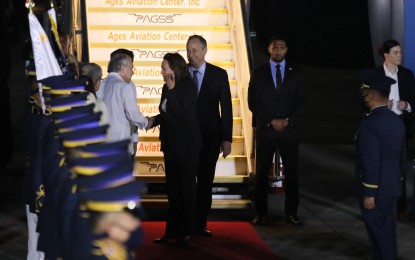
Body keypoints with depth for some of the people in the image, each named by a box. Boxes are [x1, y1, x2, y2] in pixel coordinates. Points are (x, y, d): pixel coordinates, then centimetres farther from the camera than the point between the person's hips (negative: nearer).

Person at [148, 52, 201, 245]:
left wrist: (171, 90, -21)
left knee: (186, 187, 1)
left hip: (187, 144, -8)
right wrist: (154, 120, 1)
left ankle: (187, 230, 10)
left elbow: (179, 112, -23)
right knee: (172, 188, 10)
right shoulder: (167, 87, 8)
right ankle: (173, 230, 15)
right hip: (171, 143, 8)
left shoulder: (188, 86, -13)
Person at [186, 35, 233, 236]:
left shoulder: (218, 74, 1)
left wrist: (227, 139, -3)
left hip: (209, 137, 0)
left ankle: (201, 224, 14)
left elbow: (226, 107, 1)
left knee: (205, 182, 5)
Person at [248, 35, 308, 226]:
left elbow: (302, 100, 4)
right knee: (262, 172, -1)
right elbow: (253, 103, 2)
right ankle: (261, 213, 4)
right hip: (265, 129, 0)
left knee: (291, 172, 1)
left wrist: (288, 121, -8)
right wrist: (271, 122, -8)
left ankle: (291, 213, 6)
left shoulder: (295, 72, 8)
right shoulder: (259, 73, 6)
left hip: (290, 129, 1)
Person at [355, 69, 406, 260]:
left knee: (378, 232, 2)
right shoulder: (397, 121, 4)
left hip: (375, 189, -8)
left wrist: (369, 194, -17)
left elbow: (371, 162, -23)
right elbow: (402, 156, 12)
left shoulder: (369, 124, -21)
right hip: (392, 187, 8)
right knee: (387, 230, 16)